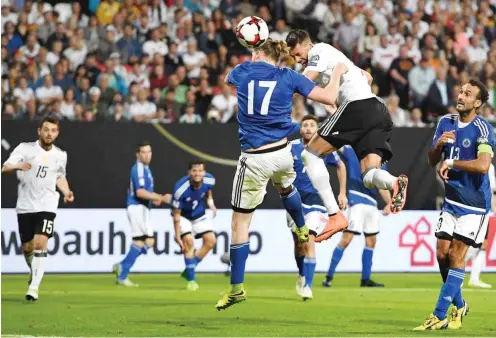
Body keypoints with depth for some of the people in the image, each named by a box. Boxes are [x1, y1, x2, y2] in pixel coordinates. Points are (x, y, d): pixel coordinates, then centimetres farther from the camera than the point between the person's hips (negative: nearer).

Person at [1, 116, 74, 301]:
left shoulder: (60, 155, 6)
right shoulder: (25, 148, -5)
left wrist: (66, 192, 5)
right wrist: (17, 166, -37)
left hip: (47, 207, 0)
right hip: (25, 207, 0)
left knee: (41, 244, -18)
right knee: (27, 247, 9)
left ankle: (34, 286, -18)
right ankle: (35, 271, 41)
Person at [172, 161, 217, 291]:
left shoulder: (209, 180, -23)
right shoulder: (180, 189, -37)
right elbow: (176, 215, -27)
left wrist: (210, 202, -2)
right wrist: (178, 237, -25)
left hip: (199, 214, 5)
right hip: (183, 216, -5)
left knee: (211, 240, -2)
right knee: (189, 242, -20)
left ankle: (188, 271, 14)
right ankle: (191, 280, -8)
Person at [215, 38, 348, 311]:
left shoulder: (243, 71, 2)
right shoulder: (288, 76, 2)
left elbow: (228, 79, 28)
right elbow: (328, 97, 0)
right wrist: (337, 73, 18)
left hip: (254, 159, -3)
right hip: (282, 154, 3)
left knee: (240, 223, 5)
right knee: (286, 188, 39)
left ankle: (236, 288, 5)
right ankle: (302, 230, 63)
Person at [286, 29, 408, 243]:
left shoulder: (319, 51, 4)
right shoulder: (332, 56, 31)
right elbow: (367, 77, 40)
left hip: (357, 105, -9)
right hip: (378, 111, 9)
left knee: (310, 154, -1)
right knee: (369, 177, 0)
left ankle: (335, 215, -13)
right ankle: (395, 183, -36)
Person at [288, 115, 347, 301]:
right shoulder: (291, 147, -2)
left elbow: (341, 166, 15)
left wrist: (342, 193, 13)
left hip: (315, 199, -2)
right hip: (295, 198, 2)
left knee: (309, 241, -15)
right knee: (299, 242, 7)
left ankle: (306, 286, -16)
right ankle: (302, 274, 35)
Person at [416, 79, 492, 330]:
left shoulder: (483, 129, -17)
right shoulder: (446, 122, 4)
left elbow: (483, 165, -31)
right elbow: (432, 161, 8)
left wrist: (451, 163, -21)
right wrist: (439, 145, -14)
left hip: (474, 204, -6)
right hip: (451, 200, 6)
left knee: (456, 255, -8)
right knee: (442, 254, 3)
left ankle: (439, 315, -7)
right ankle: (459, 305, 23)